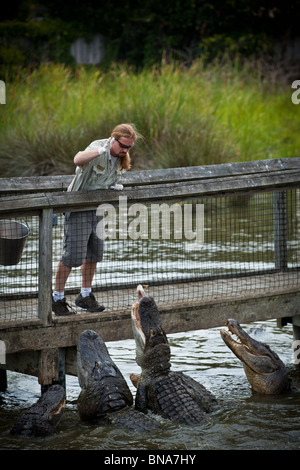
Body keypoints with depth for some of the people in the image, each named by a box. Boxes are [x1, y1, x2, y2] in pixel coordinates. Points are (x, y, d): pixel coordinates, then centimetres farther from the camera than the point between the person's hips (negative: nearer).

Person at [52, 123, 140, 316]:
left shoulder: (121, 159, 3)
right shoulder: (97, 148, -22)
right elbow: (78, 160, -46)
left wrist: (116, 187, -2)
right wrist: (102, 150, -58)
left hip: (97, 209, 8)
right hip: (78, 207, -7)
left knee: (94, 253, 11)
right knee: (73, 253, -8)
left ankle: (85, 296, 26)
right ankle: (57, 298, 3)